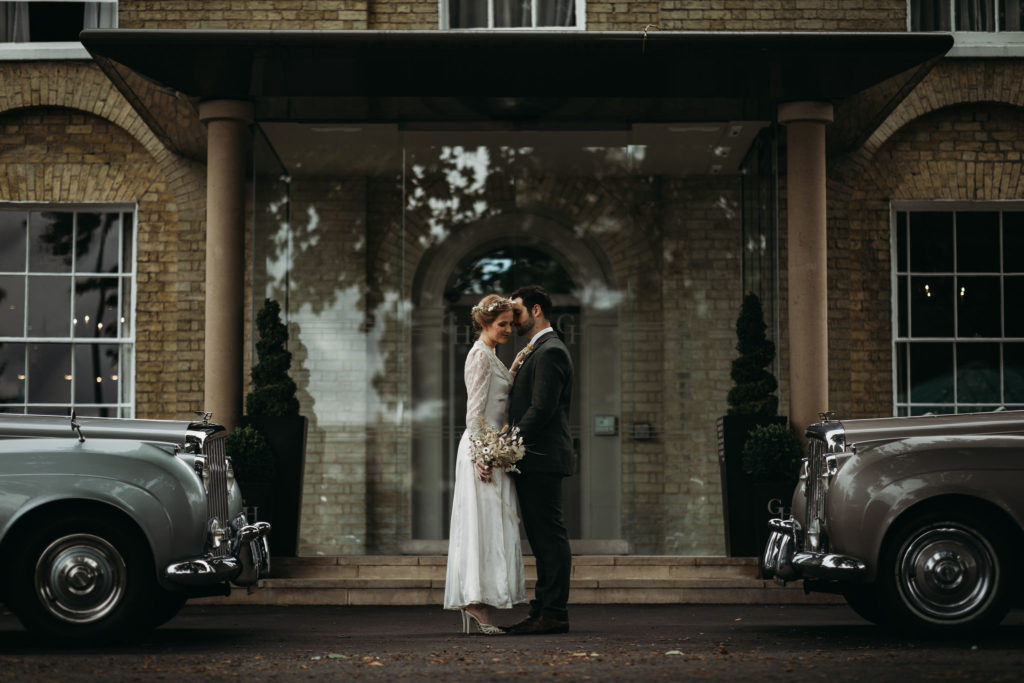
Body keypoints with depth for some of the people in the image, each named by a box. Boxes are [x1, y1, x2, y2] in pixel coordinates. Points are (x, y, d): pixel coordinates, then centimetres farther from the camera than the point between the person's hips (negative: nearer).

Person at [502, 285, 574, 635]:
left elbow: (541, 409, -20)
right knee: (542, 539, 11)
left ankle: (554, 613, -6)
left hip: (542, 459, -11)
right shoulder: (534, 352, 21)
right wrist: (515, 373, 8)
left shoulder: (550, 352, -12)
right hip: (533, 460, 11)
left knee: (550, 536, -8)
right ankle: (543, 611, 16)